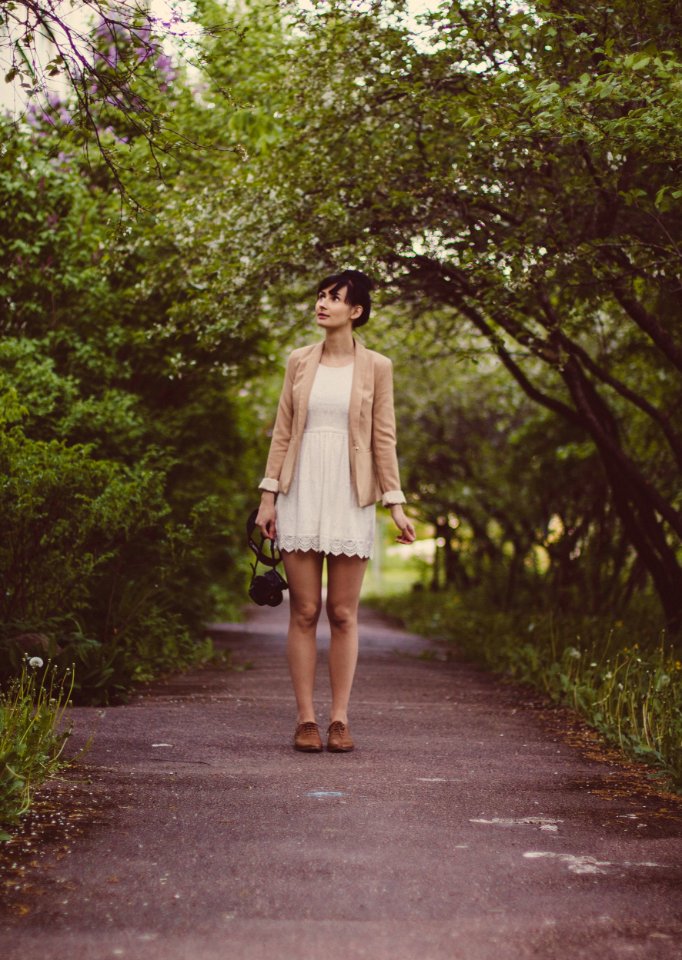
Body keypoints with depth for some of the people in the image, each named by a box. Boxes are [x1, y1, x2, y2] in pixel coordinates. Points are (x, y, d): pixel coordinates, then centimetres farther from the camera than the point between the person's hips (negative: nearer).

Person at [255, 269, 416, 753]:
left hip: (350, 496, -1)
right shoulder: (299, 362, 9)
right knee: (304, 611, 1)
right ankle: (306, 717, 7)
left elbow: (384, 437, 4)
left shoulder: (376, 367, 4)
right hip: (301, 493, 2)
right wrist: (268, 495, 4)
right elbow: (283, 431, 10)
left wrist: (395, 502, -2)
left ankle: (340, 719, 7)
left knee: (343, 614, 1)